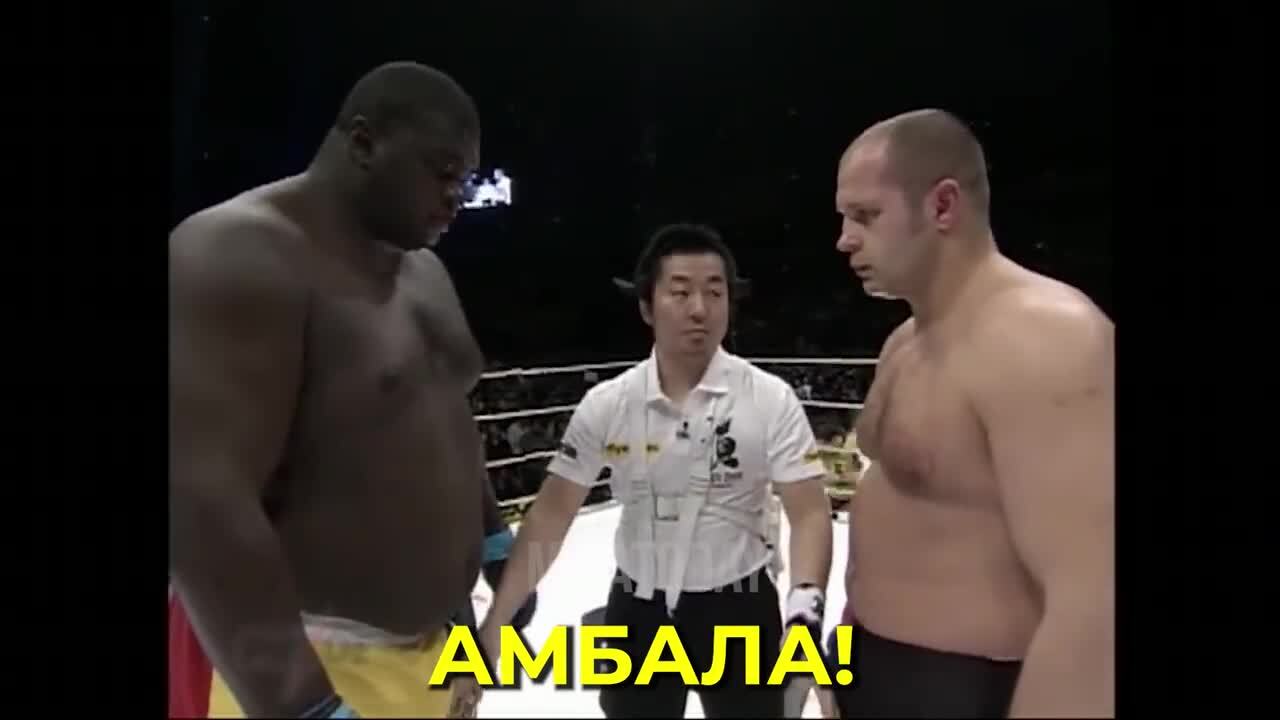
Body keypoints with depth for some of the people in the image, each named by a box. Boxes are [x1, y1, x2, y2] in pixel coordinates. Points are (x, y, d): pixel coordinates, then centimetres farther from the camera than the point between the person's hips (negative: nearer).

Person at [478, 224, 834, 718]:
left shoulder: (771, 399, -12)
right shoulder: (606, 403, -9)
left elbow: (809, 513, -14)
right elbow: (551, 516, -6)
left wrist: (805, 608, -31)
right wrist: (492, 624, -8)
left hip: (739, 611, -1)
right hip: (637, 614, 2)